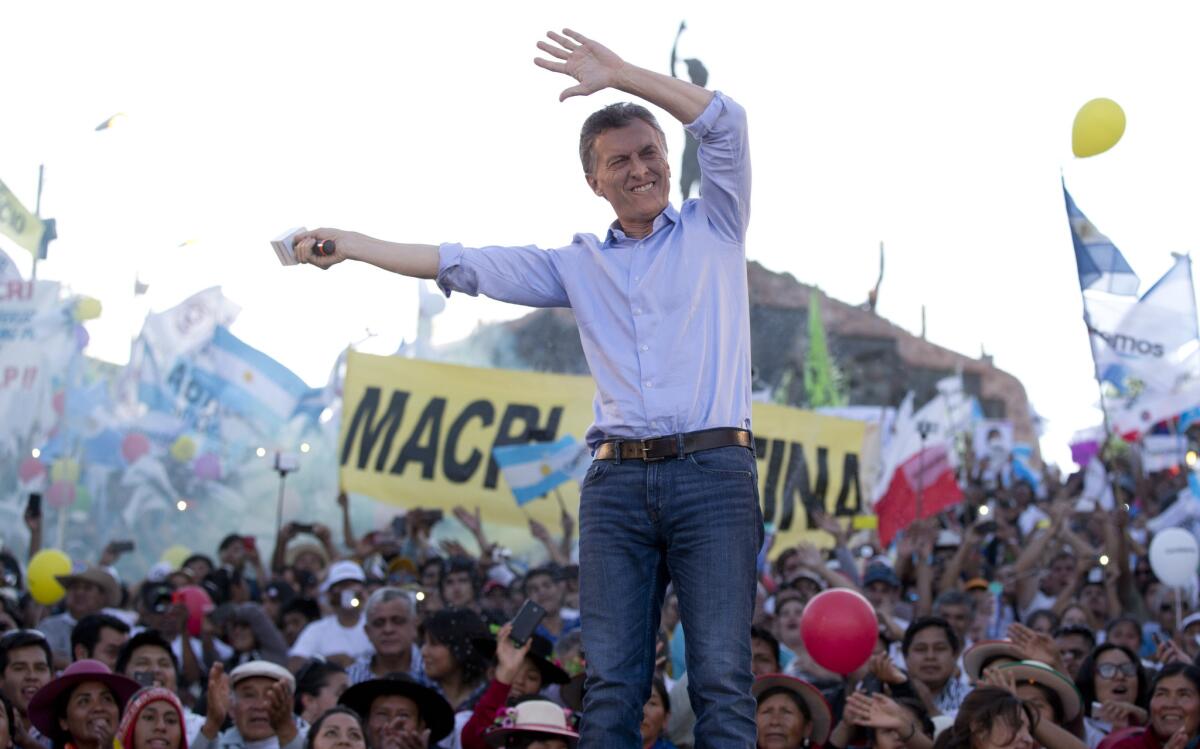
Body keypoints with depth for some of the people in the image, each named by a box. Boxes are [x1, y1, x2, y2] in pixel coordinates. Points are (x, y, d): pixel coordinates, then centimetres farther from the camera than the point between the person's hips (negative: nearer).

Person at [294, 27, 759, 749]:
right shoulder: (580, 264, 21)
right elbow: (463, 266, 20)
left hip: (712, 472, -3)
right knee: (612, 682, -4)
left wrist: (618, 73, -1)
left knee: (722, 677, -10)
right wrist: (352, 244, 16)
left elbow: (725, 121, 1)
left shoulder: (713, 229, 14)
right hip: (617, 479, 3)